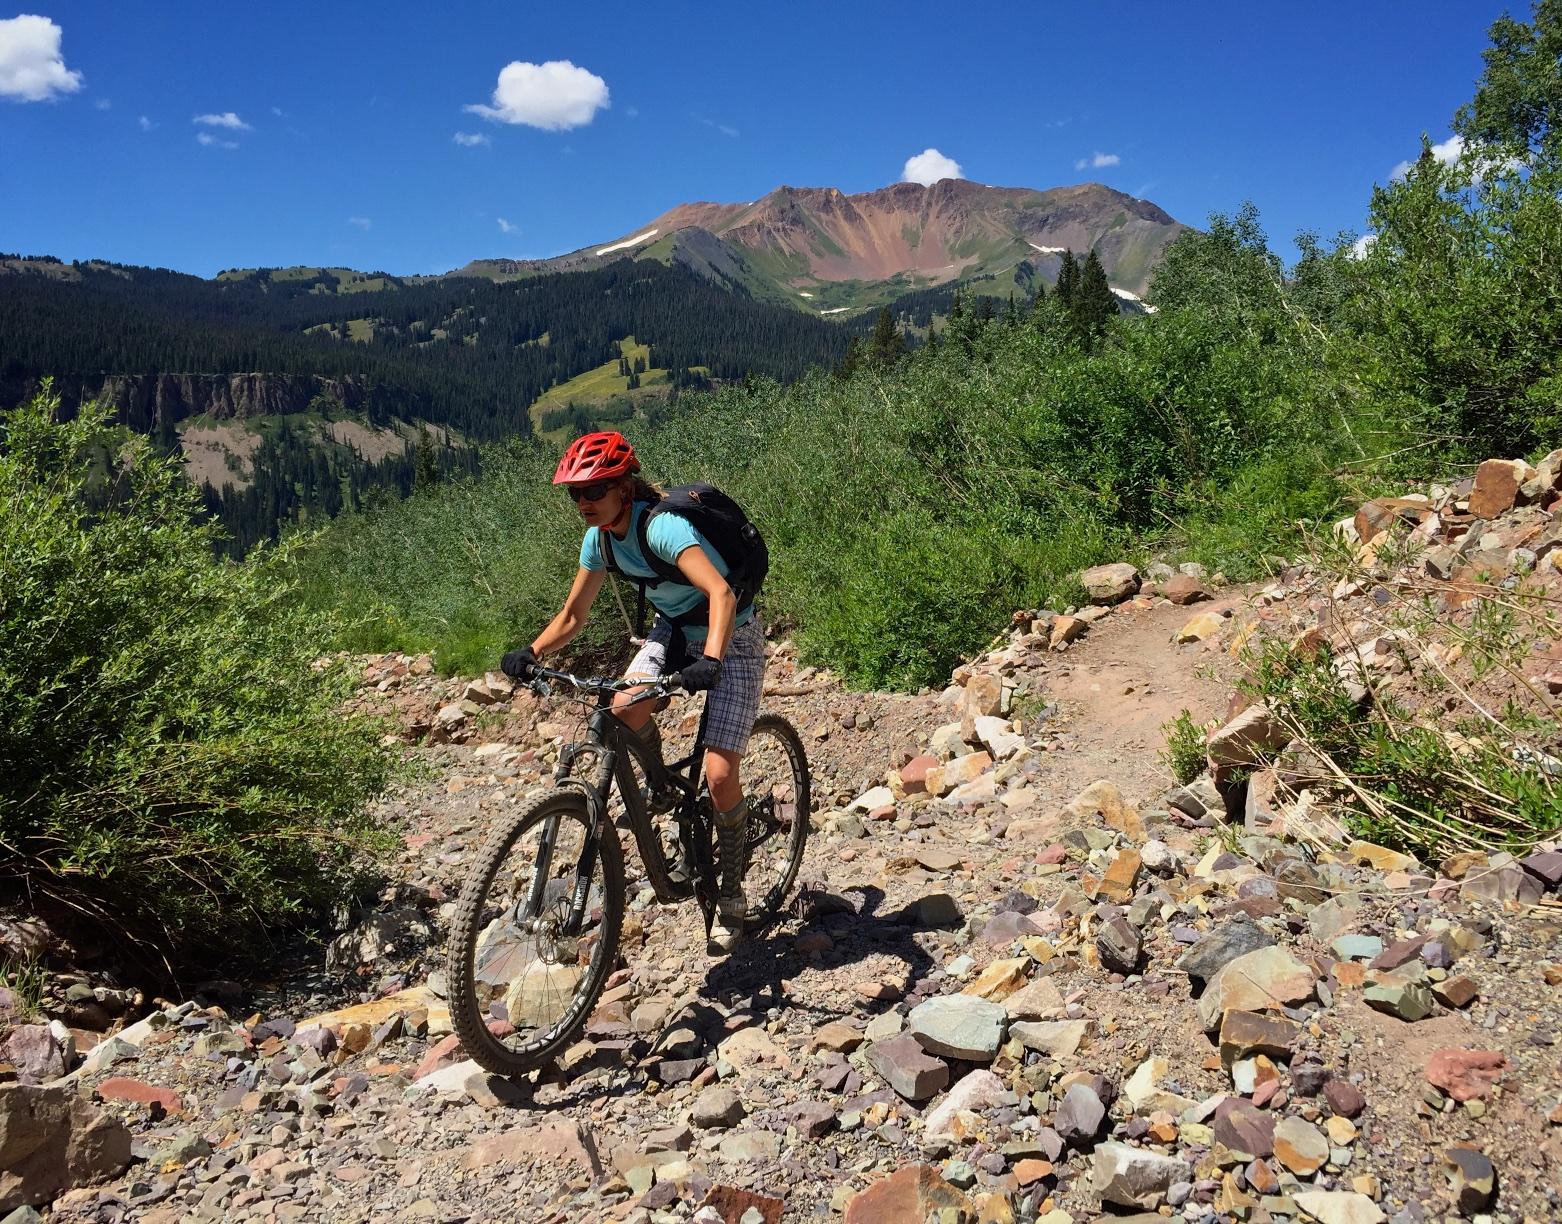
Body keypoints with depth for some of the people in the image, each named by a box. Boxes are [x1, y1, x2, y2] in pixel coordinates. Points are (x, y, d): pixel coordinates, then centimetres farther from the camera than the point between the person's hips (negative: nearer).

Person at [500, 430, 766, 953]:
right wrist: (531, 652, -15)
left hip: (730, 642, -6)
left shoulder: (662, 526, -31)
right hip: (672, 631, 6)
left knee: (719, 775, -14)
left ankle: (730, 895, 8)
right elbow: (572, 615, 1)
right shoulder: (600, 538, -8)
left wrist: (710, 660, -60)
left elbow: (721, 594, -45)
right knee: (622, 717, -21)